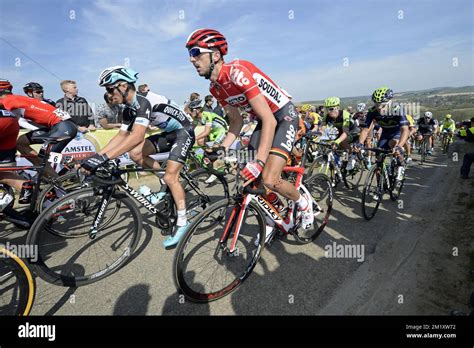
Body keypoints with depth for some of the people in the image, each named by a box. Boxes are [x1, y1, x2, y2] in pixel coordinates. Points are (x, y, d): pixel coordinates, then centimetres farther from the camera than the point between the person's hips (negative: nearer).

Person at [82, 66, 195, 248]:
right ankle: (169, 185, 11)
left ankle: (182, 223, -4)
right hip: (169, 133, 9)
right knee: (135, 153, -4)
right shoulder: (129, 108, 2)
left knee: (170, 177, -17)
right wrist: (96, 156, -4)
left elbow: (137, 136, -39)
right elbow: (121, 136, 5)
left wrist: (104, 157, -42)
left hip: (184, 131, -9)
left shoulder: (144, 101, -26)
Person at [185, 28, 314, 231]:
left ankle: (304, 203, 12)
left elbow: (270, 120, -32)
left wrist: (259, 161, -38)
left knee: (269, 180, -20)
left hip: (284, 115, -8)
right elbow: (236, 121, 7)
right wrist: (221, 149, -7)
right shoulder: (215, 88, -1)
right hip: (264, 119, 8)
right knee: (249, 178, 1)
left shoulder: (237, 72, -27)